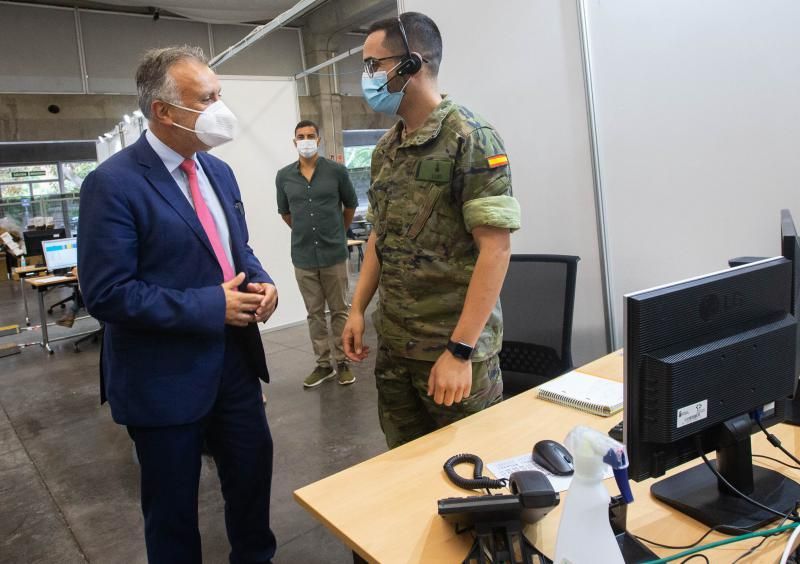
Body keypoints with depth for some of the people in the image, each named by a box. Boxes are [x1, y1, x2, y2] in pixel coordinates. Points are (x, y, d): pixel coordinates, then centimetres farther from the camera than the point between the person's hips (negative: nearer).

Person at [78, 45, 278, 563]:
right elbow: (107, 294, -21)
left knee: (253, 471, 21)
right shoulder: (113, 184, -17)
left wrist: (261, 282, -6)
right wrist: (210, 305, -23)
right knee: (174, 503, 14)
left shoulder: (219, 171, 6)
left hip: (235, 357, 7)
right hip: (165, 376, -6)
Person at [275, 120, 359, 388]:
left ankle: (342, 362, 18)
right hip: (303, 256, 2)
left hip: (334, 253, -2)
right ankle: (323, 363, 20)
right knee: (315, 313, 10)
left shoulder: (336, 170, -3)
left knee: (339, 311, 7)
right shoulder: (284, 176, 2)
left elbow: (350, 205, 10)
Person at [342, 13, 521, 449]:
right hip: (393, 346, 7)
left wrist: (460, 351, -21)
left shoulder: (471, 140, -12)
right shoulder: (385, 149, 10)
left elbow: (495, 248, -18)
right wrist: (357, 309, 9)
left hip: (454, 348, -6)